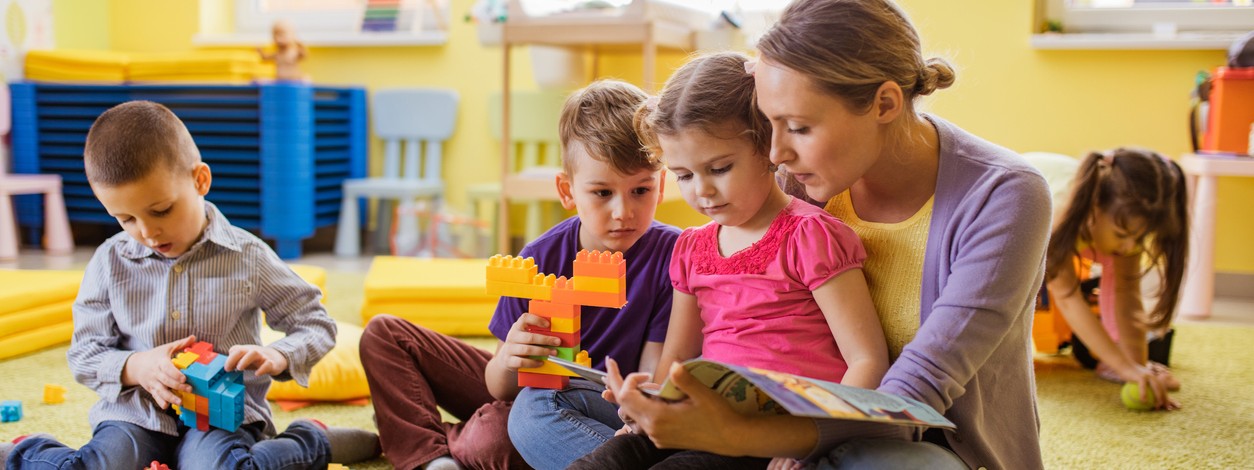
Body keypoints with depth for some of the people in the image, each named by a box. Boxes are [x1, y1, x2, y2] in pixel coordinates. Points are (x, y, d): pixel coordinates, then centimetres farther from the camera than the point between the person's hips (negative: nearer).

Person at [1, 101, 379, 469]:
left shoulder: (247, 257, -3)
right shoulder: (110, 262, 1)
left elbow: (316, 324, 3)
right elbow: (84, 355, 6)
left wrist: (277, 357, -19)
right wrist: (134, 367, -16)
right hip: (135, 414, 1)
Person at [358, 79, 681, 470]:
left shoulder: (671, 254, -18)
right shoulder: (539, 259, -11)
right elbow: (499, 387, -8)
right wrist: (507, 362, -34)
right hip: (523, 387, 5)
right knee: (384, 334, 2)